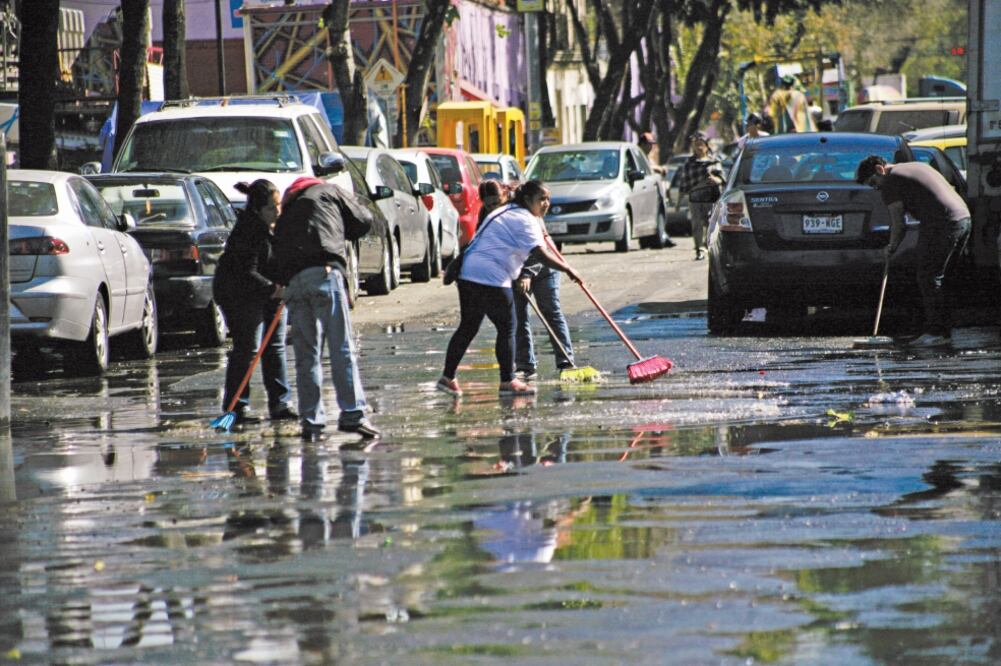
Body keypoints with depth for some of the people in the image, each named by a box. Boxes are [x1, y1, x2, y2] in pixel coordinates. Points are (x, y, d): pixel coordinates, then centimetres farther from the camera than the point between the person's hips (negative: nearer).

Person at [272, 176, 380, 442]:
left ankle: (312, 422, 3)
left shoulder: (286, 216, 32)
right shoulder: (327, 191, 20)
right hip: (324, 272, -4)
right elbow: (363, 221, 20)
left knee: (306, 354, 6)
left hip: (293, 281, 4)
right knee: (342, 347, -6)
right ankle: (352, 415, -13)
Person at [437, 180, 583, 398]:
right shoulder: (525, 221, -9)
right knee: (507, 329, 0)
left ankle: (447, 378, 14)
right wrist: (568, 270, -12)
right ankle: (507, 382, 4)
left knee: (468, 328, 14)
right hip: (492, 278, -9)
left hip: (468, 273, 9)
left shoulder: (506, 211, 22)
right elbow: (542, 255, -19)